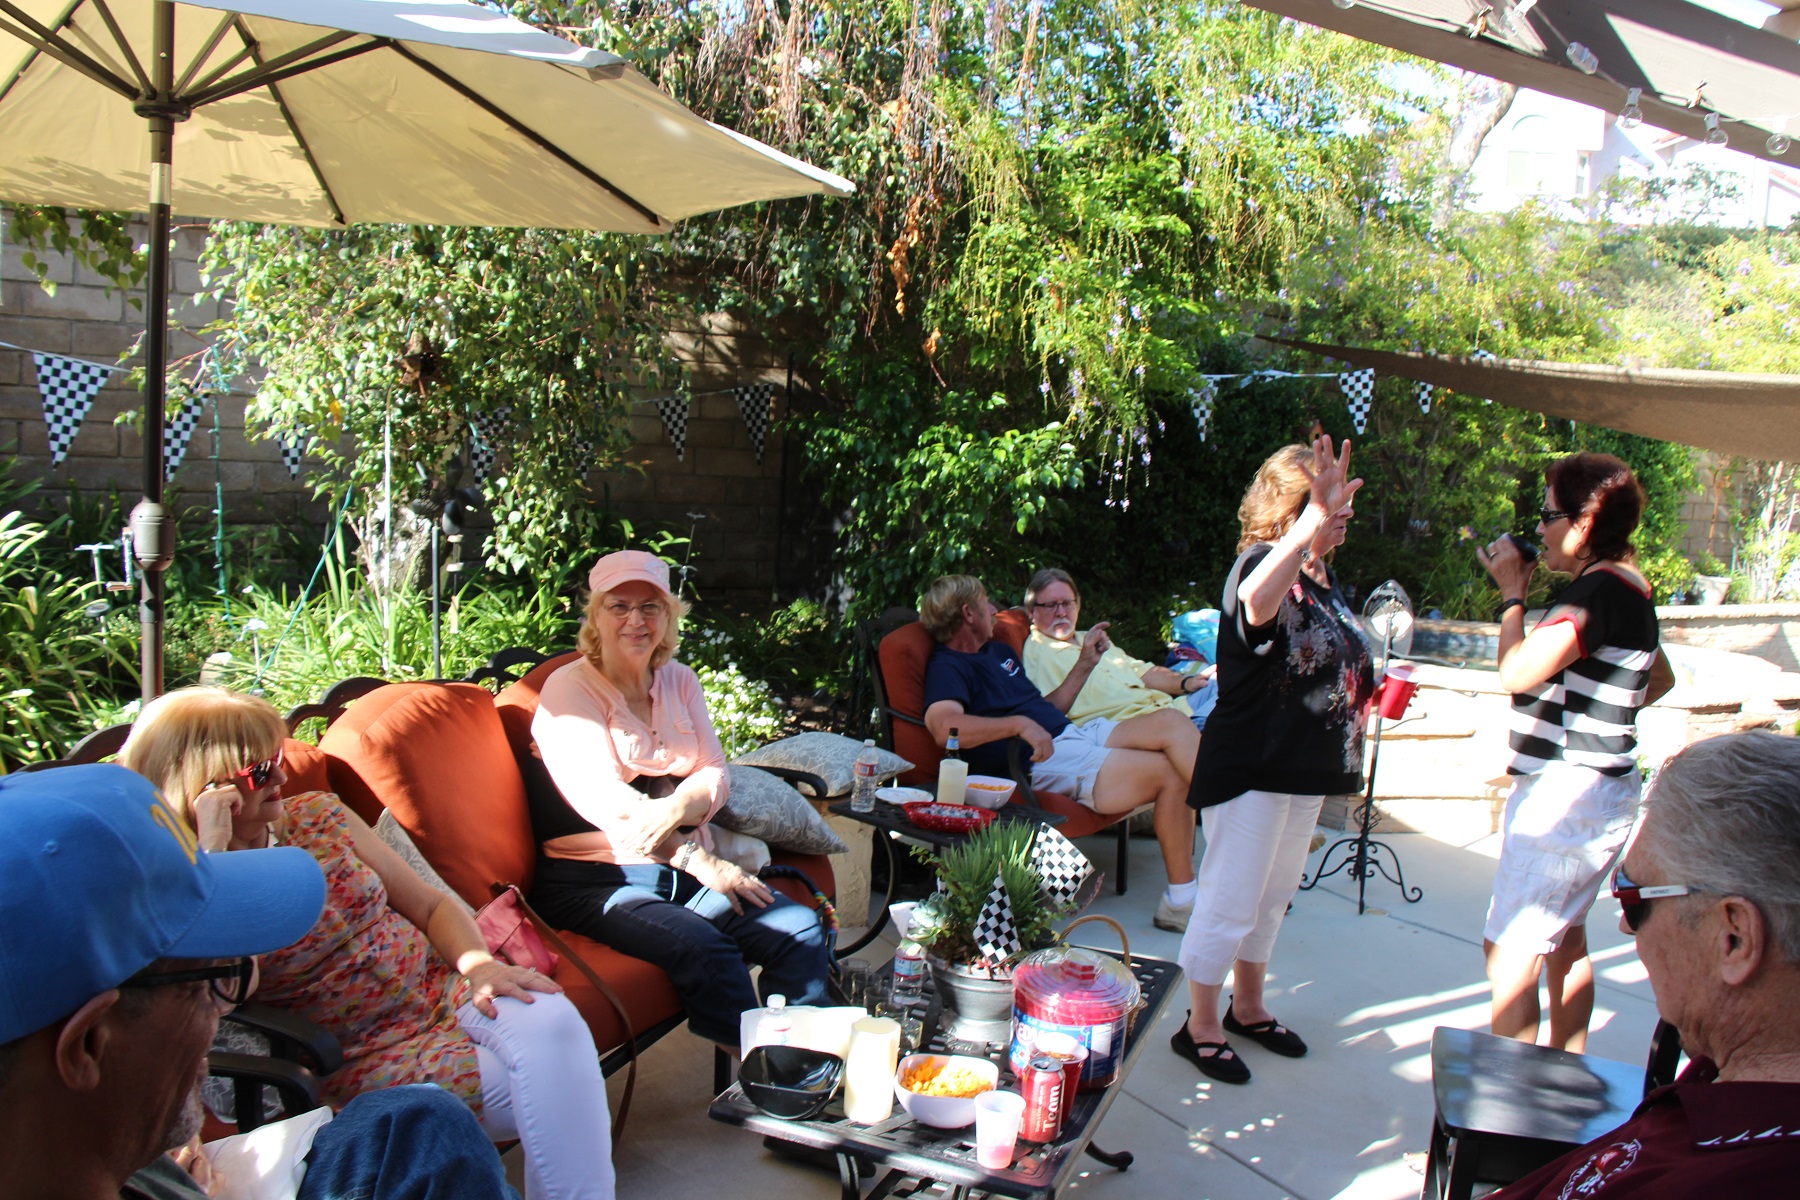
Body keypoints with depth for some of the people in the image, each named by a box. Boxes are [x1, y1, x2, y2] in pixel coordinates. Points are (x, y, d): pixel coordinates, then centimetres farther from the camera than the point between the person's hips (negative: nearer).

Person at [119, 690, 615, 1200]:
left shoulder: (316, 814, 8)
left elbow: (431, 904, 10)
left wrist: (480, 965, -10)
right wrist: (212, 851, -25)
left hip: (444, 988, 5)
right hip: (368, 1057, -4)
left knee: (549, 1022, -29)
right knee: (546, 1080, -29)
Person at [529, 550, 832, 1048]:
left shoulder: (679, 680, 14)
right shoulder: (569, 690, -4)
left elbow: (716, 774, 5)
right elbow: (607, 804, -15)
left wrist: (678, 807, -19)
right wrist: (701, 864, -20)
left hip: (685, 867, 6)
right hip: (598, 879, -5)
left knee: (803, 930, -16)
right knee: (705, 949, -31)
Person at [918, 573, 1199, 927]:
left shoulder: (999, 650, 25)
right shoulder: (947, 666, -6)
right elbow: (943, 725, -27)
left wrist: (1086, 664, 26)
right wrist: (1020, 724, -31)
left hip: (1079, 731, 9)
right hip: (1044, 760, -9)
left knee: (1173, 722, -12)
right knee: (1170, 773, -18)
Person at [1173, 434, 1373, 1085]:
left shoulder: (1326, 578, 9)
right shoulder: (1262, 562, -19)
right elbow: (1256, 604, -47)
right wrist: (1312, 521, -57)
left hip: (1305, 771, 9)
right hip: (1249, 769, -9)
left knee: (1273, 895, 21)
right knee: (1230, 900, 1)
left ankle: (1248, 1007, 38)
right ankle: (1201, 1026, 18)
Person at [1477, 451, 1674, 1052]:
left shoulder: (1598, 590, -19)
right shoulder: (1631, 589, 12)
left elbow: (1518, 671, -26)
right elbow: (1661, 677, 28)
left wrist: (1512, 593, -14)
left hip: (1566, 793, -11)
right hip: (1599, 788, 11)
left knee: (1510, 949, -5)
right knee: (1563, 940, 20)